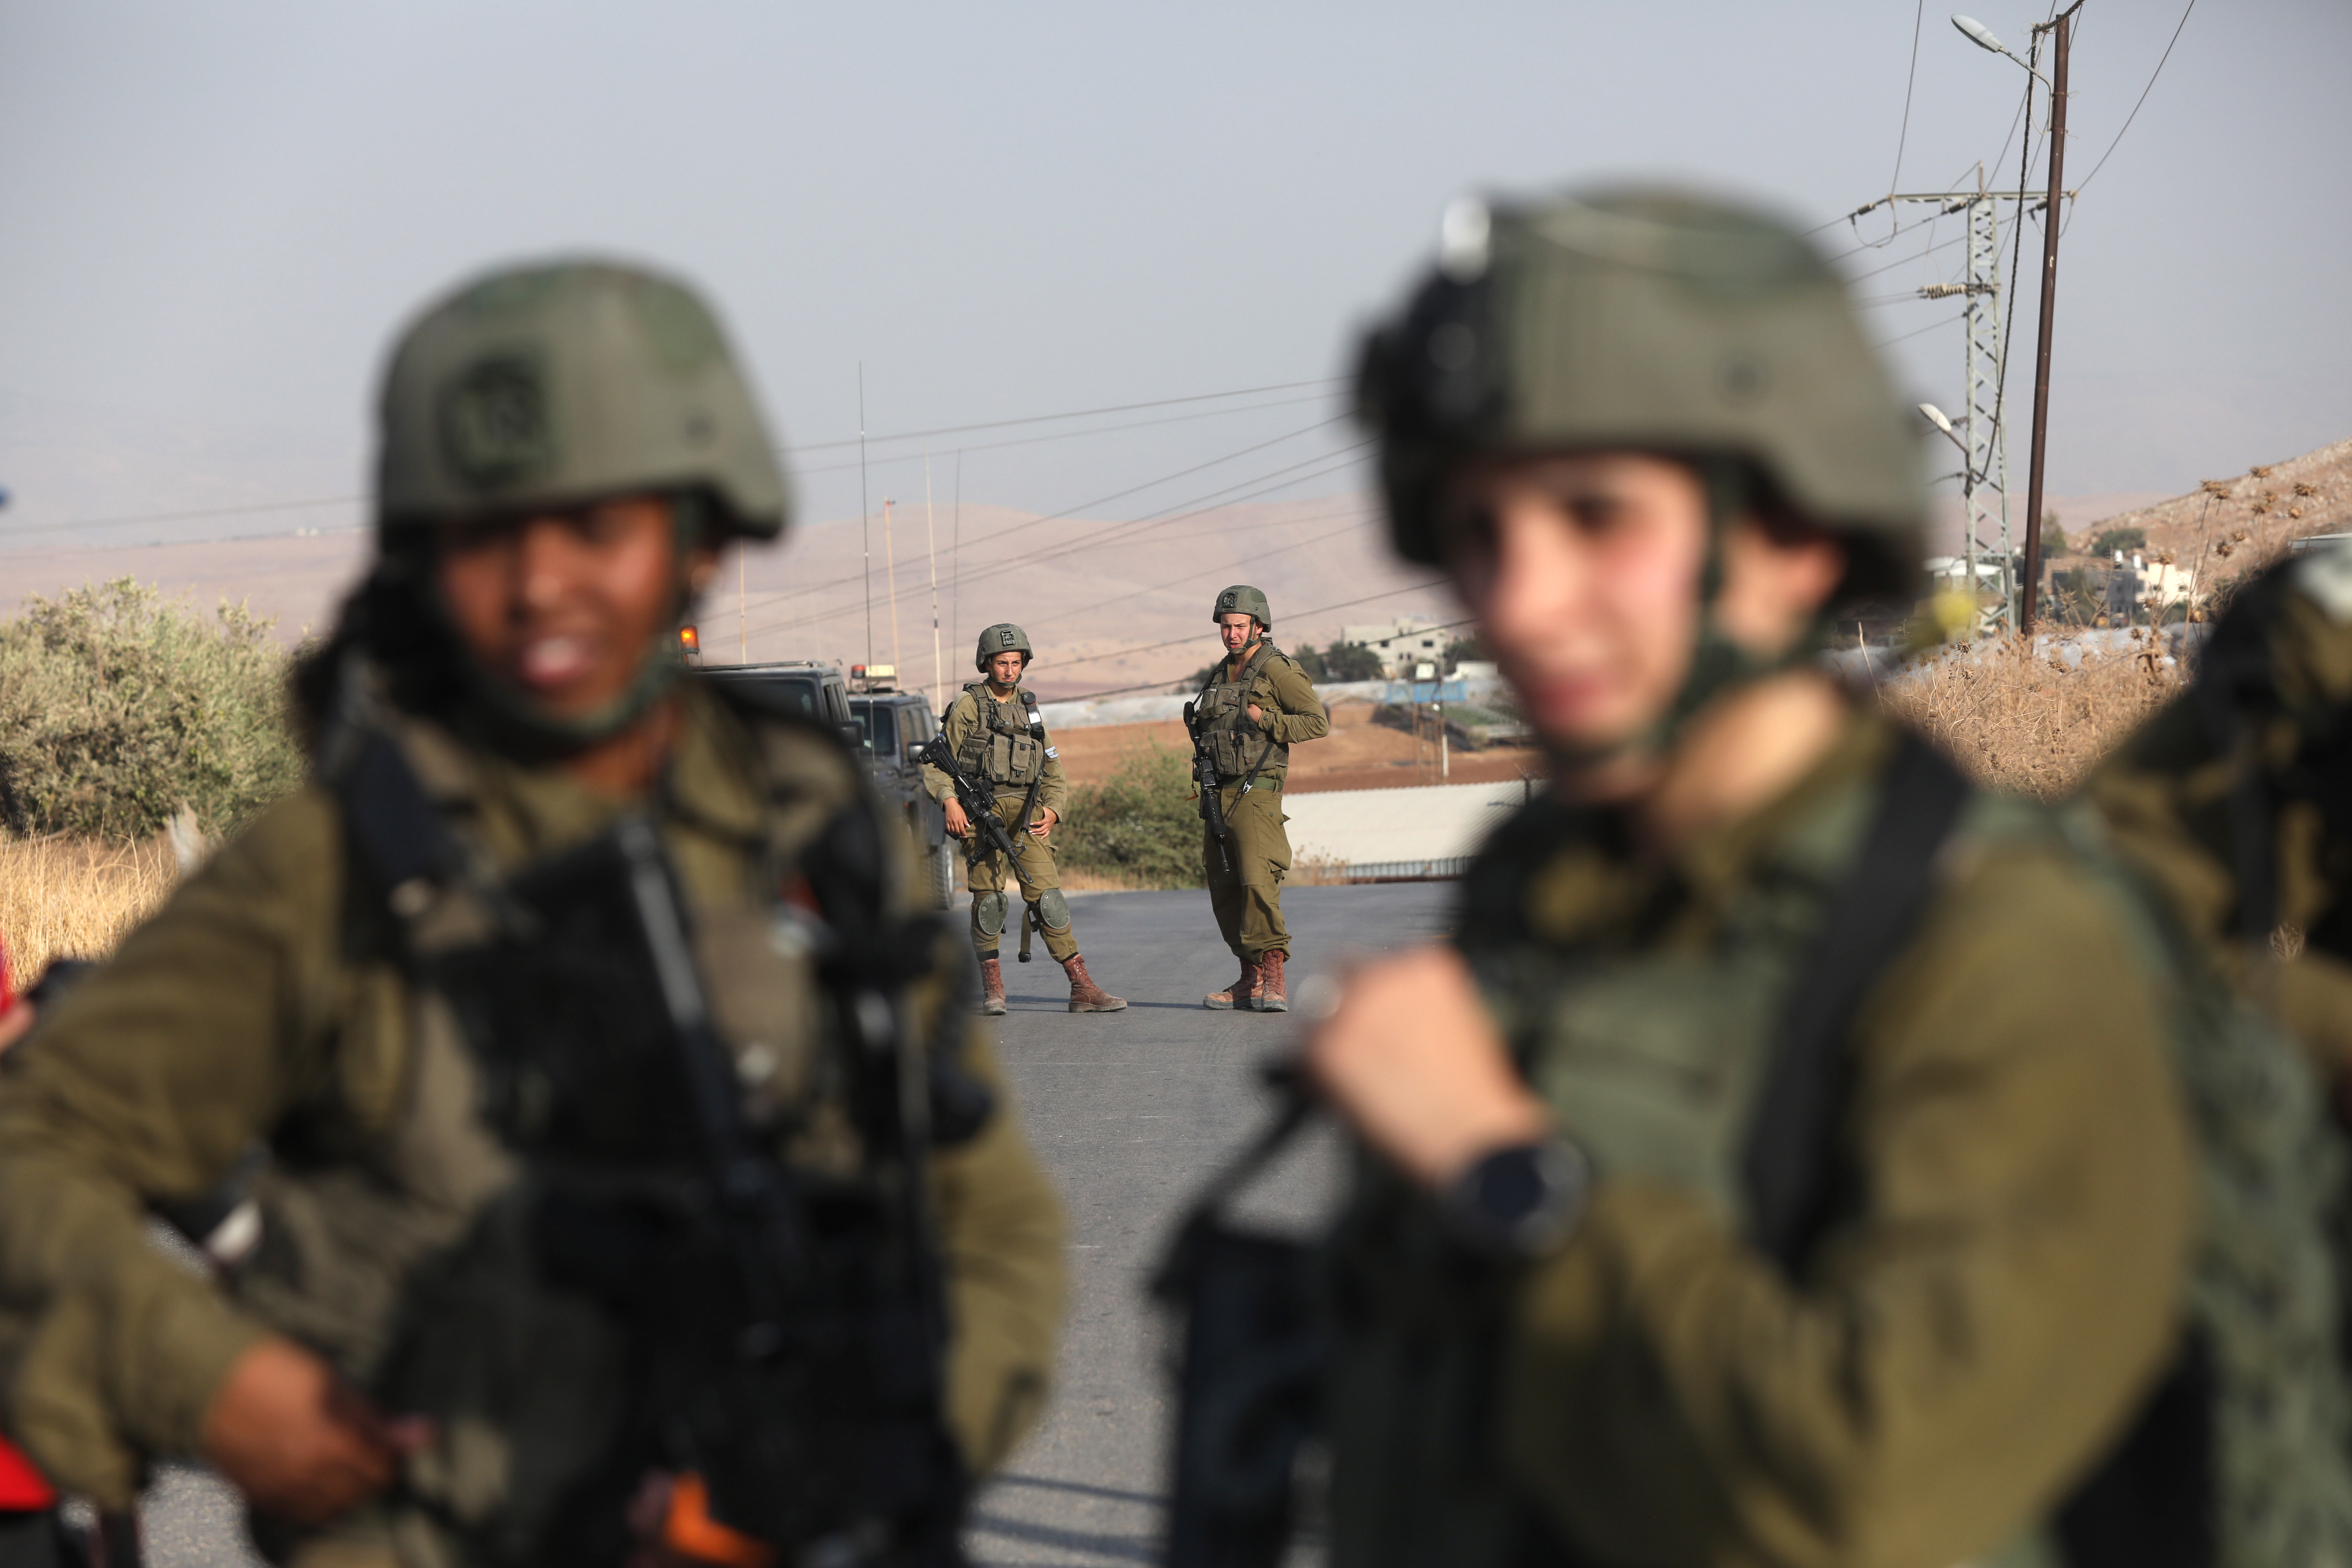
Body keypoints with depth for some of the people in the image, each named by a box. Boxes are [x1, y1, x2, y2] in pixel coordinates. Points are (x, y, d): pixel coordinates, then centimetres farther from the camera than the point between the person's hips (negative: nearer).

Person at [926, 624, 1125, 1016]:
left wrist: (1052, 809, 4)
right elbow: (935, 763, 4)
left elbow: (1055, 773, 22)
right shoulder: (968, 706, 5)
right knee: (988, 899, -8)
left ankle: (1082, 988, -7)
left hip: (1027, 816, 3)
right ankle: (992, 988, 6)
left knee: (1047, 897, -6)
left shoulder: (1029, 711, 19)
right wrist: (950, 801, -12)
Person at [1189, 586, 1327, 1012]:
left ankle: (1274, 980, -19)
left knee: (1258, 880, -19)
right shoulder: (1221, 674, 17)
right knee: (1224, 889, 8)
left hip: (1255, 793, -8)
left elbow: (1318, 722, -10)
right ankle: (1251, 981, 14)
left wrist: (1265, 720, -17)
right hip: (1218, 795, 8)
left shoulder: (1278, 670, -6)